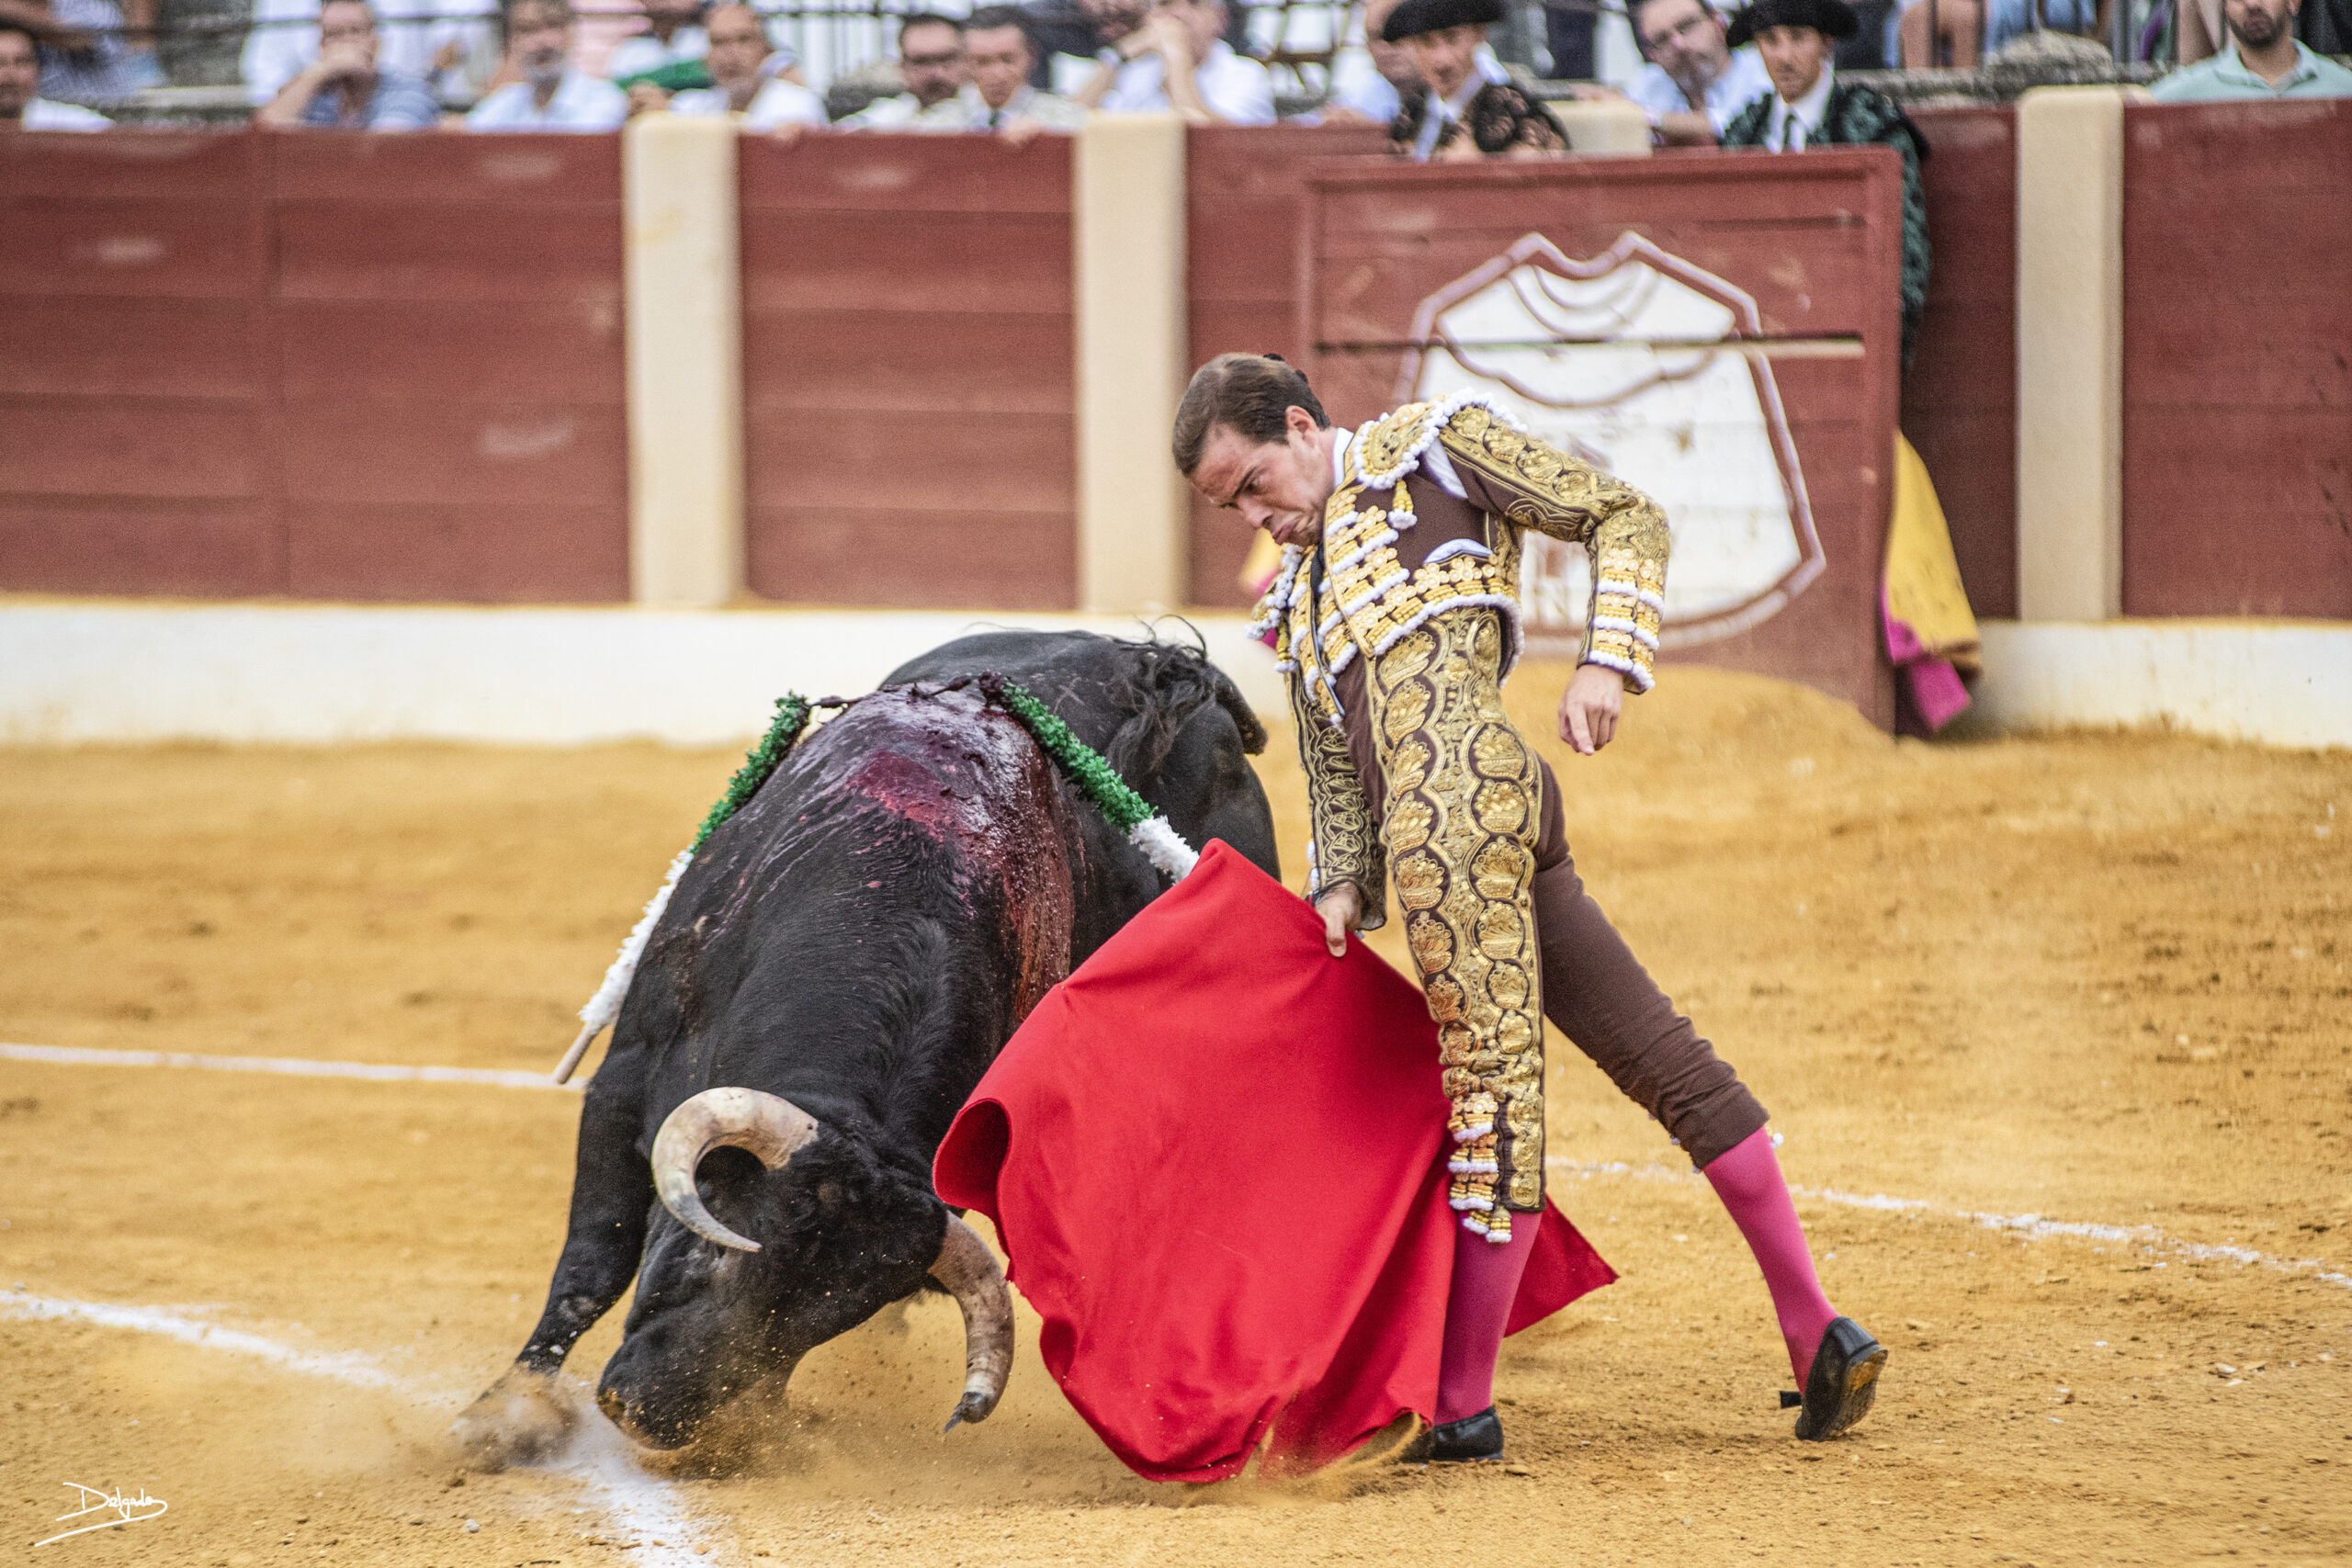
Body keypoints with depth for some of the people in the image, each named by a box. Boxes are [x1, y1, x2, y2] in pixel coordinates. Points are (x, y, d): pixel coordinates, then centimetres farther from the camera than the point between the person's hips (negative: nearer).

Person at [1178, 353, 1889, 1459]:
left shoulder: (1431, 448, 11)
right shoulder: (1300, 599, 30)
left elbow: (1626, 518, 7)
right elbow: (1336, 778, 24)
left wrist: (1608, 661, -7)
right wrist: (1341, 888, 6)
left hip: (1460, 792, -8)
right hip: (1503, 825, 8)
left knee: (1491, 1087, -5)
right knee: (1665, 1063, 7)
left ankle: (1460, 1407, -4)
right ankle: (1816, 1333, 7)